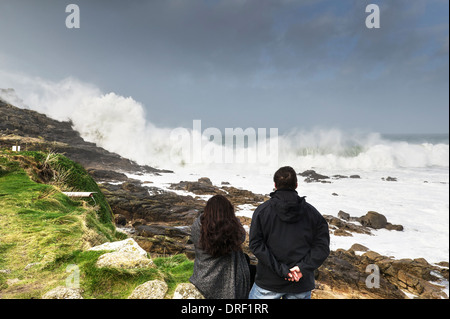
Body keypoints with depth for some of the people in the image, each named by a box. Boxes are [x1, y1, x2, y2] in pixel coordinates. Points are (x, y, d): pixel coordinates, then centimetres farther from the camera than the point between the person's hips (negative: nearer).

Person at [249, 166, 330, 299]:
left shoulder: (262, 210, -6)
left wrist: (280, 269, -14)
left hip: (269, 282, -1)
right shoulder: (311, 212, -1)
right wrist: (303, 268, -12)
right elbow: (322, 246, -6)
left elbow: (256, 244, -14)